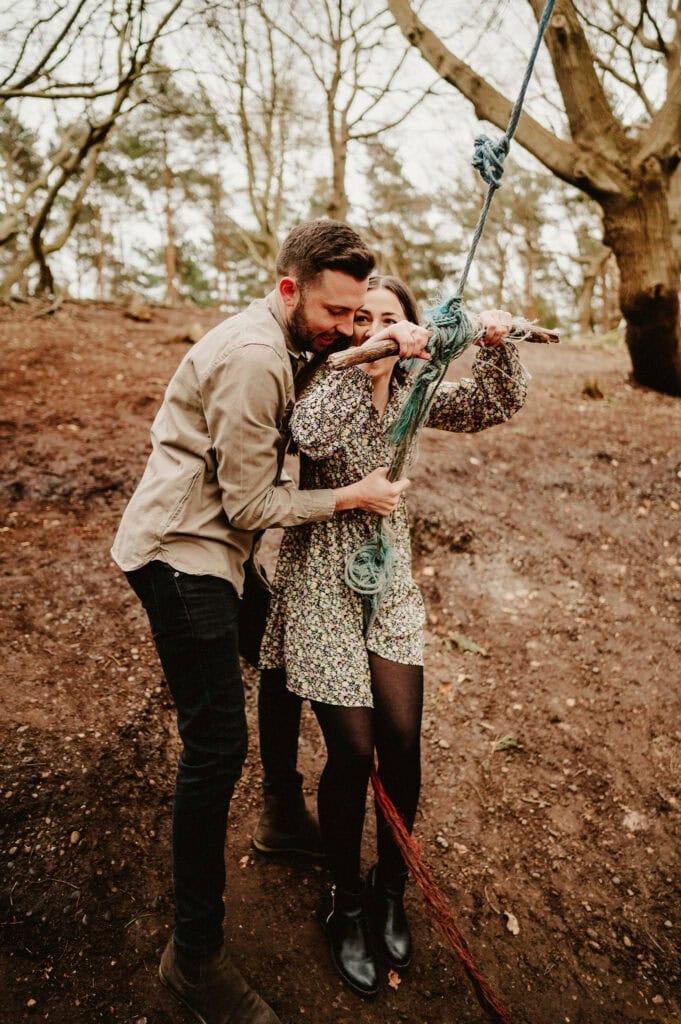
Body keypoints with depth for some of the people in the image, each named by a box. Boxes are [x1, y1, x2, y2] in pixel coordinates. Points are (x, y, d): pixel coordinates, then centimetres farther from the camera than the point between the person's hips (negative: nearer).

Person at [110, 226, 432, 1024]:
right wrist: (349, 497, -12)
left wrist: (387, 340, -8)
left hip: (201, 547, 11)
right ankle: (195, 956, 5)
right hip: (179, 554, -10)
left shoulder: (278, 344, 10)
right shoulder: (252, 359, -22)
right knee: (216, 741, -9)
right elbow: (250, 504, -21)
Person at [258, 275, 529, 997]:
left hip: (390, 581, 4)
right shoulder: (328, 383, -8)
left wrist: (496, 344, -13)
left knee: (402, 742, 1)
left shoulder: (412, 394, 6)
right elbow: (311, 433, -31)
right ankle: (345, 904, 25)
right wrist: (364, 364, -33)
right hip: (322, 583, -4)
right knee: (352, 752, -2)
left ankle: (390, 890, 29)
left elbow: (498, 405, 4)